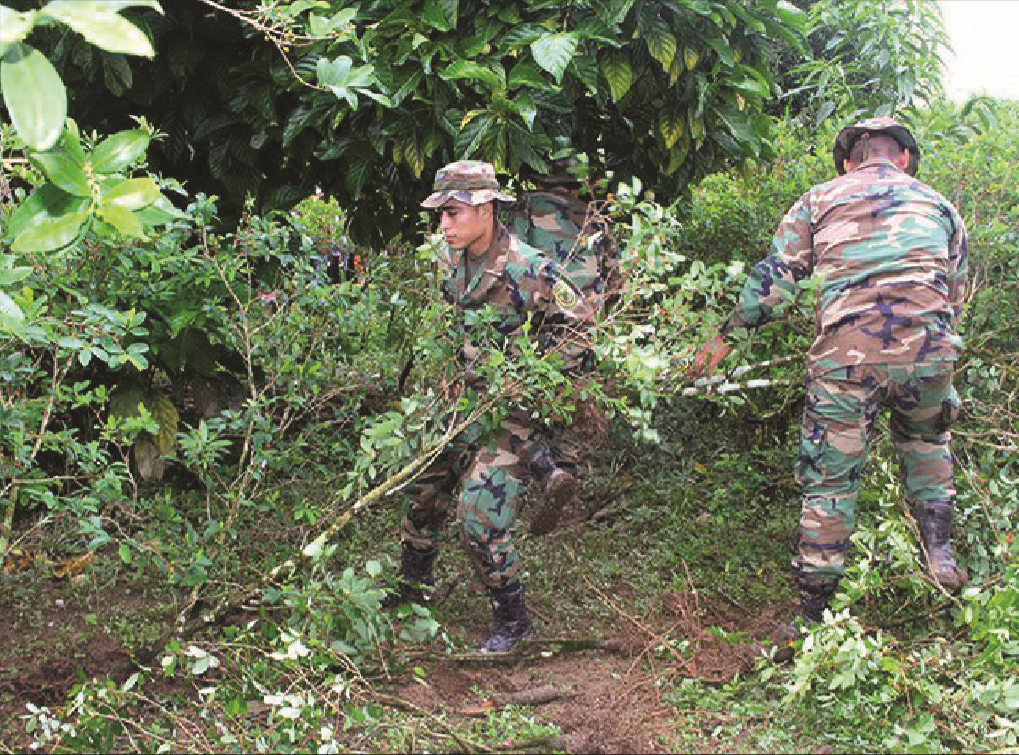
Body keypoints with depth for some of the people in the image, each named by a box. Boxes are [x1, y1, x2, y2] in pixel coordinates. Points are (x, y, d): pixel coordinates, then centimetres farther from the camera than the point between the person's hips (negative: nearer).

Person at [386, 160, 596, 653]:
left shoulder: (527, 270, -23)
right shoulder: (448, 259, 0)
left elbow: (579, 321, -14)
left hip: (509, 406, -8)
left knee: (480, 517, -12)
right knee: (421, 491, 18)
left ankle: (512, 620, 5)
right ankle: (411, 585, 41)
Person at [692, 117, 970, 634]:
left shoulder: (820, 199, 16)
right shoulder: (940, 206, 22)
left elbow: (773, 277, 12)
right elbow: (955, 296, 24)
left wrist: (726, 336, 20)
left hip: (845, 352, -2)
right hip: (926, 348, 2)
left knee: (829, 480, 6)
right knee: (926, 441, 31)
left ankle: (812, 614, 9)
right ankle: (938, 549, 16)